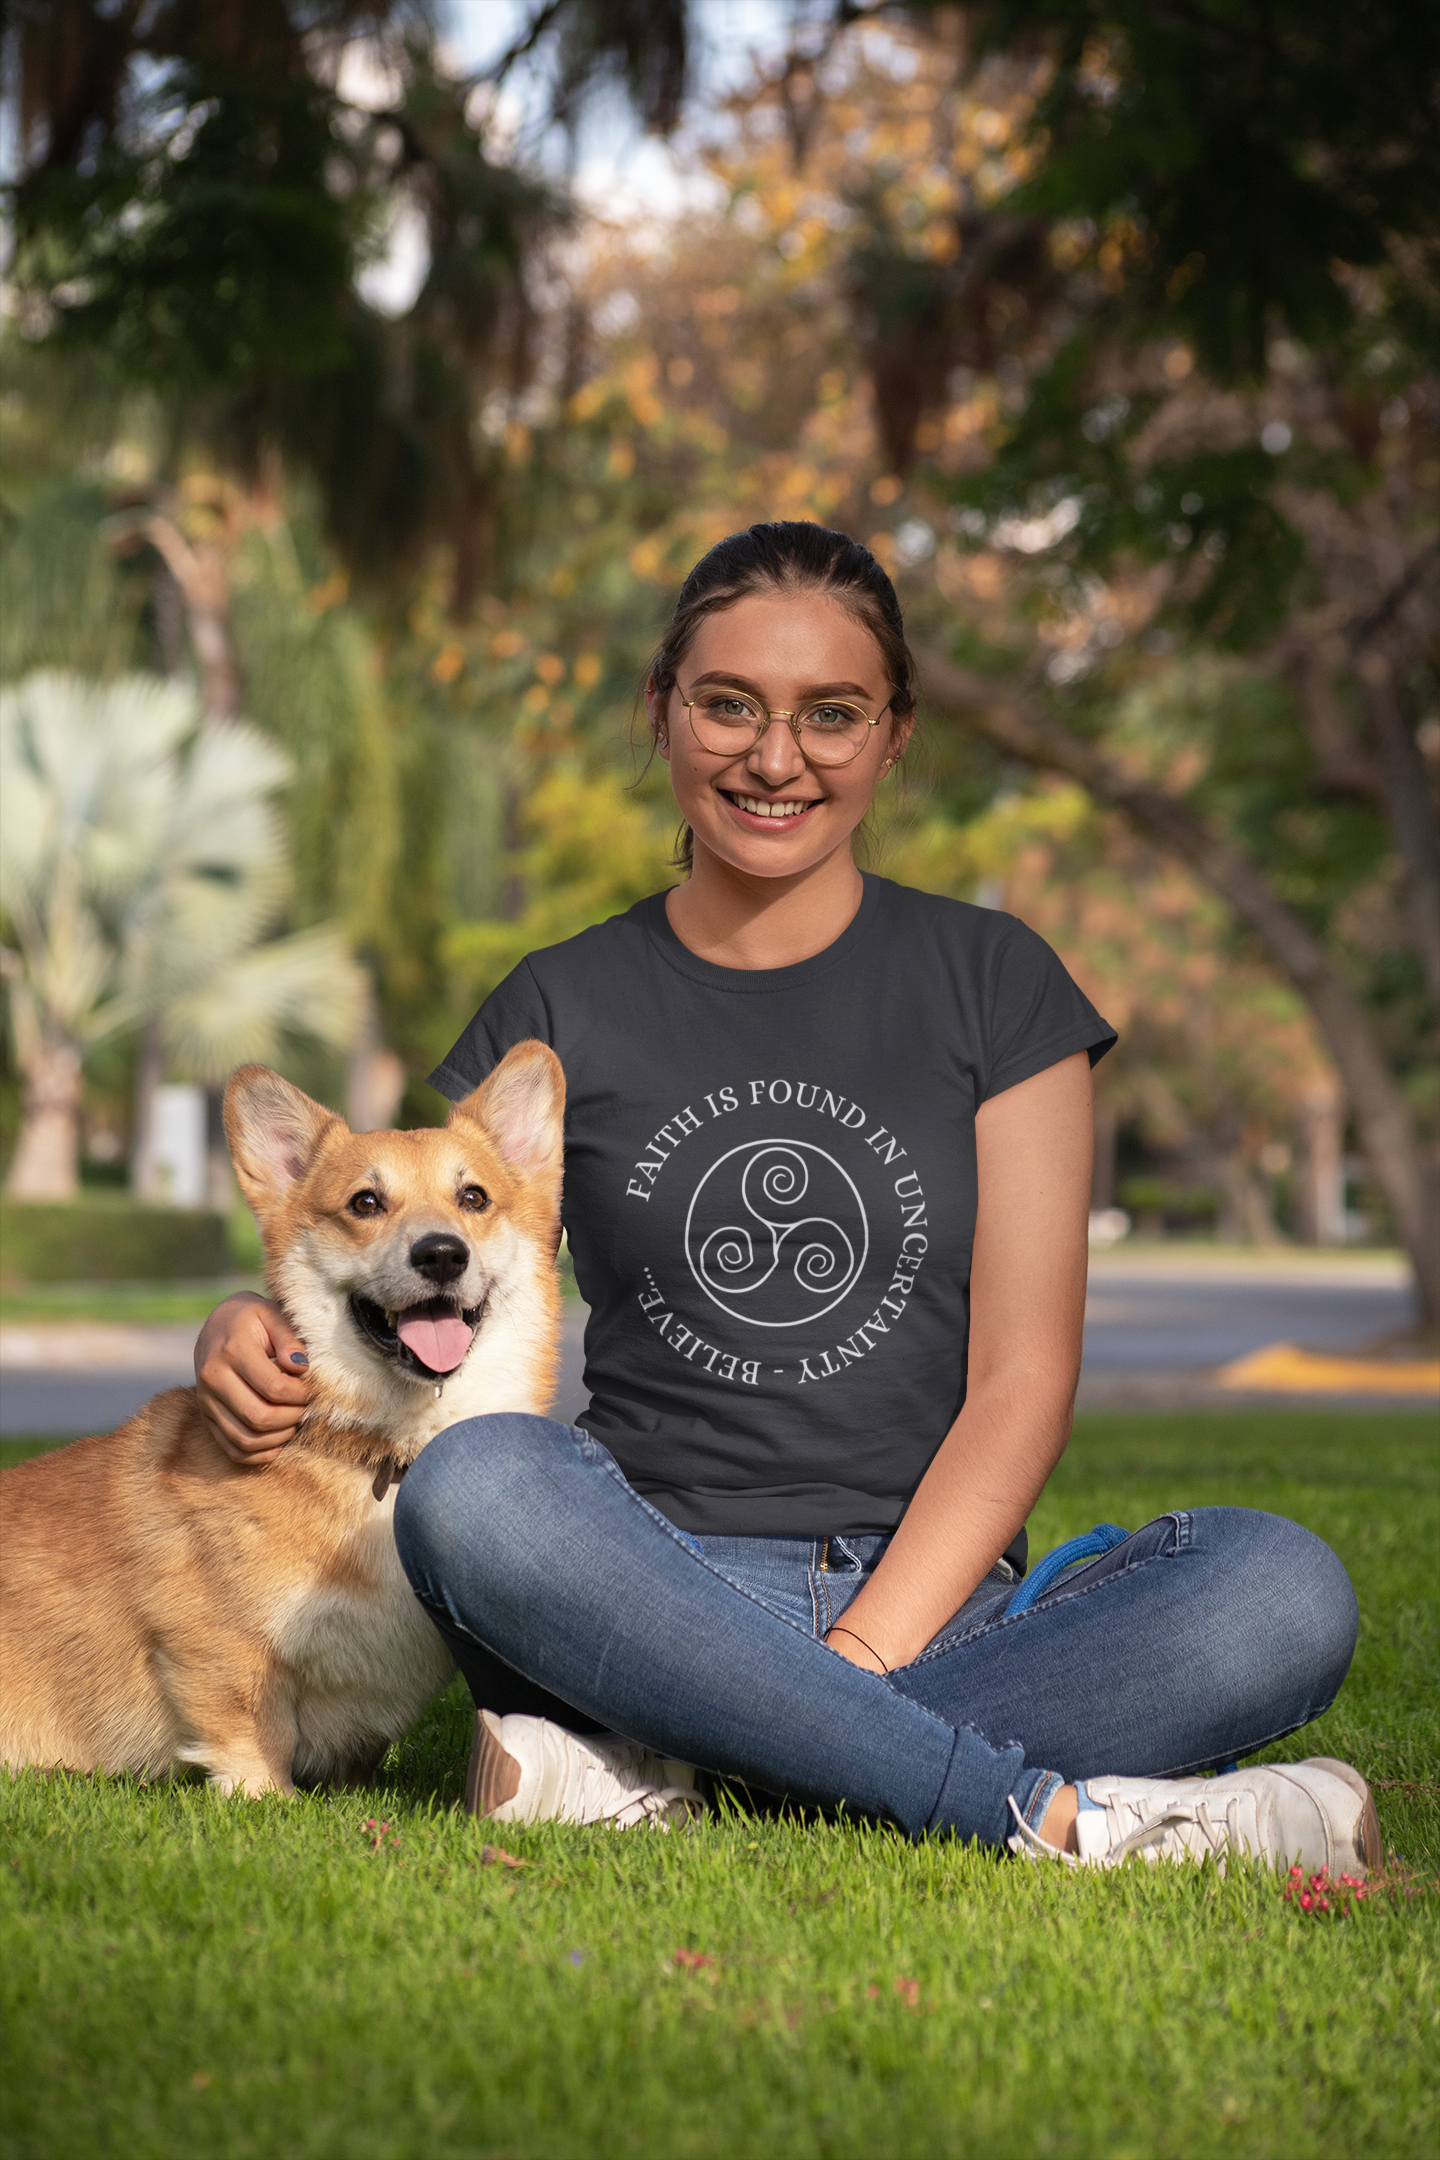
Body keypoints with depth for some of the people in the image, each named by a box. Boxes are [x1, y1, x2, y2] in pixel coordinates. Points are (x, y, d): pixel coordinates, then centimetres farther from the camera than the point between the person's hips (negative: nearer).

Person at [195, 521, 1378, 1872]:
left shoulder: (991, 982, 8)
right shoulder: (563, 1011, 11)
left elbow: (1023, 1381, 1)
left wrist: (866, 1650, -13)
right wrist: (255, 1336, -10)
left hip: (935, 1603, 0)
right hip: (656, 1595, 0)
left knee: (1284, 1593, -29)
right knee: (471, 1487, -34)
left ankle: (644, 1764, -30)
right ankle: (1058, 1814, -33)